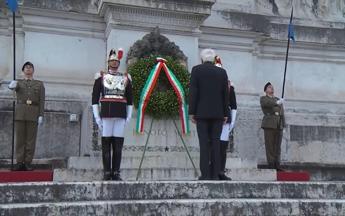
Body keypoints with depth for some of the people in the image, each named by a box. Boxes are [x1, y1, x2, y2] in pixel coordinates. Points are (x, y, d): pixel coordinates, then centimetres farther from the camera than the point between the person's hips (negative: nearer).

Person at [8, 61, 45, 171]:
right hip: (20, 113, 1)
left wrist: (41, 115, -6)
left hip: (33, 113, -1)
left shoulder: (39, 84, 12)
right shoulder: (18, 83, 15)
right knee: (20, 138, 0)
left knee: (31, 139, -1)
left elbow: (42, 101, 4)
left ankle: (27, 163, 3)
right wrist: (12, 85, -36)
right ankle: (19, 163, 4)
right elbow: (13, 86, -11)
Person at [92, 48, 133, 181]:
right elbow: (95, 98, 4)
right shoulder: (100, 77, 7)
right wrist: (97, 117, -3)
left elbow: (130, 99, 14)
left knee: (118, 145, 1)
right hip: (106, 115, -2)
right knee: (106, 144, 0)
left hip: (121, 116, 2)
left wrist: (128, 117, 7)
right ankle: (107, 172, 6)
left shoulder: (126, 78, 13)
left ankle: (116, 173, 6)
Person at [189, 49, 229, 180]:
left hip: (201, 113, -2)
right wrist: (225, 114, 11)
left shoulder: (196, 70, 0)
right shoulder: (222, 72, 8)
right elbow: (225, 94, 7)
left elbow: (193, 92, -6)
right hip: (217, 113, 2)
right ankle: (215, 174, 1)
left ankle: (205, 174, -6)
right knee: (216, 143, 3)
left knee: (204, 143, -3)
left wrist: (191, 112, -3)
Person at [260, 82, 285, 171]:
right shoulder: (263, 98, 7)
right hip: (269, 125, -4)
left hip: (279, 125, 4)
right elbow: (266, 103, -17)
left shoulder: (278, 100, 21)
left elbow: (282, 113, 17)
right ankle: (271, 165, -5)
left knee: (277, 146, 1)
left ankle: (277, 165, 2)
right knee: (270, 146, -6)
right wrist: (277, 103, -30)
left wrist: (283, 124, 5)